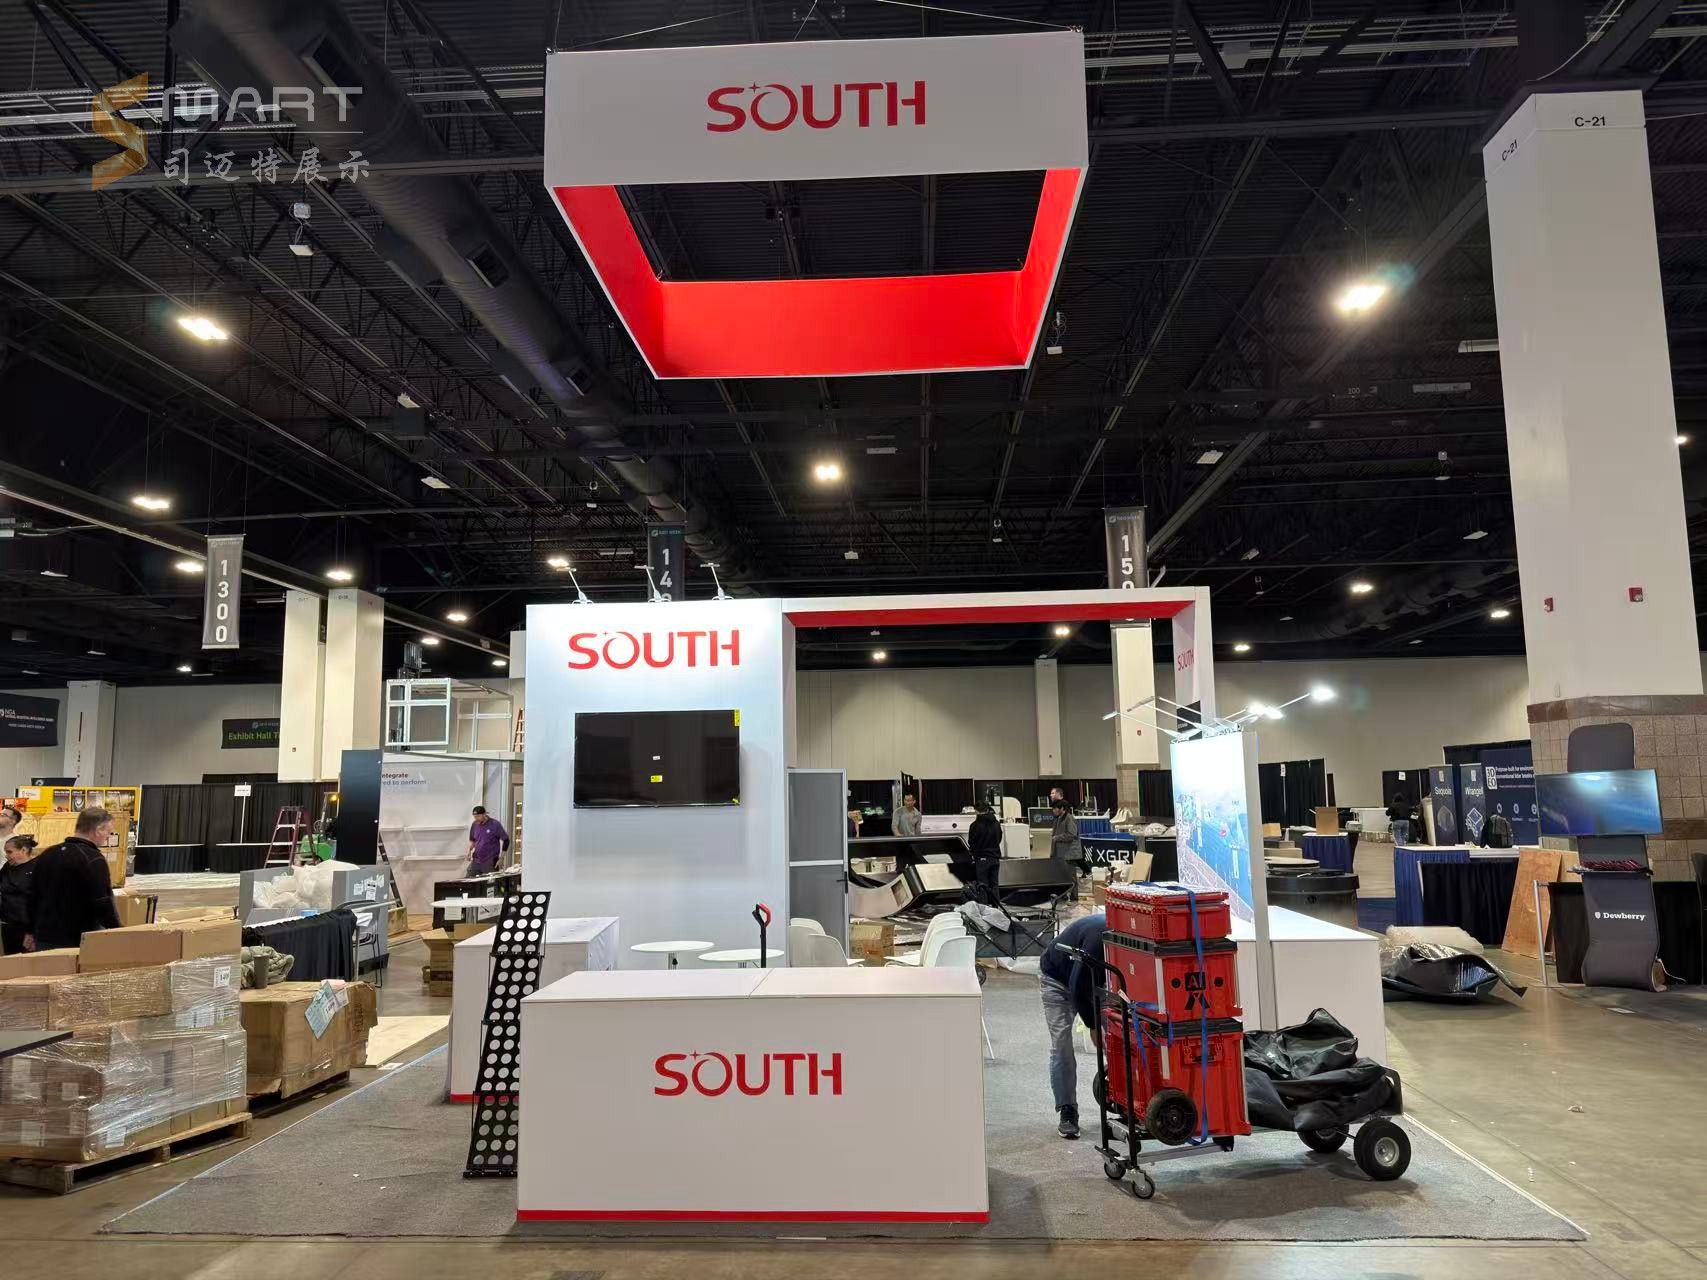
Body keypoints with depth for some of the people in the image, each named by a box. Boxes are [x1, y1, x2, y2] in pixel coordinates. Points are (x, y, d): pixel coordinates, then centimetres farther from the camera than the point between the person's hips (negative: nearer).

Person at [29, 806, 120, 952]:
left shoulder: (47, 854, 9)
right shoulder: (93, 860, -16)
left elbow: (33, 896, 18)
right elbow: (103, 904, -19)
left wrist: (33, 930, 27)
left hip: (44, 939, 8)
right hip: (78, 942, -7)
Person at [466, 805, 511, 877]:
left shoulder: (495, 824, -11)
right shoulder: (475, 825, 4)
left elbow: (506, 840, -7)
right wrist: (469, 850, 2)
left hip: (490, 862, -5)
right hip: (476, 861, 5)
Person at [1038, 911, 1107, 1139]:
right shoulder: (1099, 936, -40)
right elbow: (1078, 987, -32)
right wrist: (1093, 1026, -23)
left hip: (1093, 978, 6)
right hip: (1057, 978, -6)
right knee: (1061, 1043, -12)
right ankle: (1067, 1112, -6)